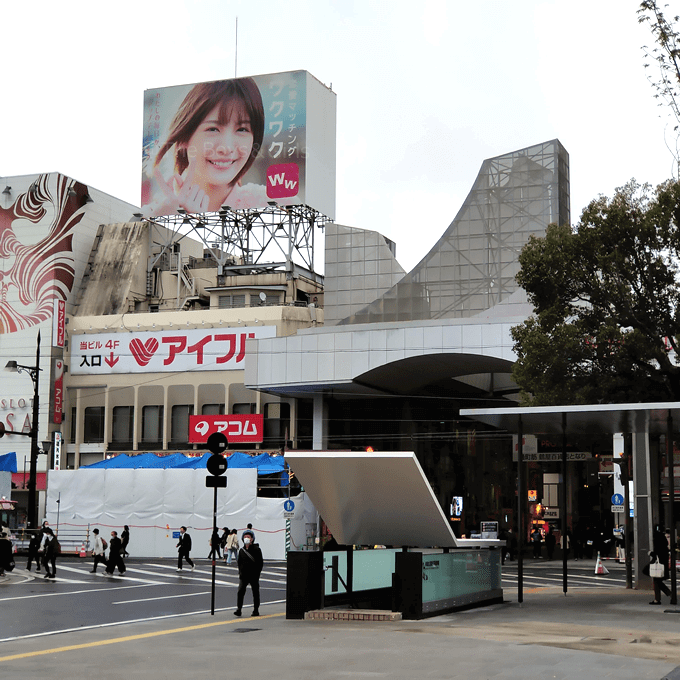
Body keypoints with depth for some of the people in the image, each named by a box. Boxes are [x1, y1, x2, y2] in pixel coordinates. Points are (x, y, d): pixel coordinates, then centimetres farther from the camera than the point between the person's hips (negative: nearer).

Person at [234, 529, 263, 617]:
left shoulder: (256, 549, -4)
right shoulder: (241, 550, 8)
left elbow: (260, 563, -4)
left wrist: (257, 573, -11)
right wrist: (240, 572, 7)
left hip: (254, 576, -3)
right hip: (243, 575, 3)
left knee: (255, 593, 6)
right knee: (240, 591, -12)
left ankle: (256, 611, 17)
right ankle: (238, 609, -11)